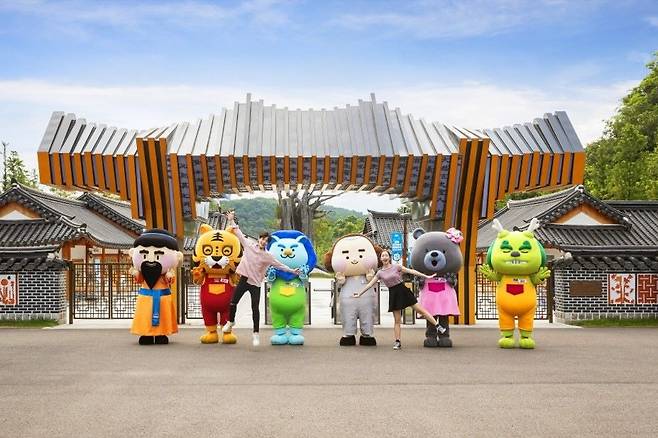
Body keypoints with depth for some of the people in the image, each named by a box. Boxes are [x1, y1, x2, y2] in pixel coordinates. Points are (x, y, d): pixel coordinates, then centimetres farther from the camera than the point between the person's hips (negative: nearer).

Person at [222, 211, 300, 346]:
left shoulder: (268, 256, -1)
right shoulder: (249, 246, 2)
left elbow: (280, 265, 4)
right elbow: (239, 233, 7)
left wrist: (292, 271, 0)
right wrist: (231, 221, 8)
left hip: (255, 284, -1)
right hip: (244, 280, 2)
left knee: (255, 308, -4)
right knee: (233, 302, 8)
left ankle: (256, 334, 4)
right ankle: (231, 321, 36)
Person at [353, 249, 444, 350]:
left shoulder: (396, 267, -1)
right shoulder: (380, 273, 5)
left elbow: (411, 271, -3)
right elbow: (370, 284, 10)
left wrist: (426, 276, -6)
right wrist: (360, 293, 8)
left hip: (403, 290, -2)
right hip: (393, 294, 2)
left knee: (420, 310, -2)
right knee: (397, 320, 3)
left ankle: (438, 326, 3)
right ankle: (397, 342, 8)